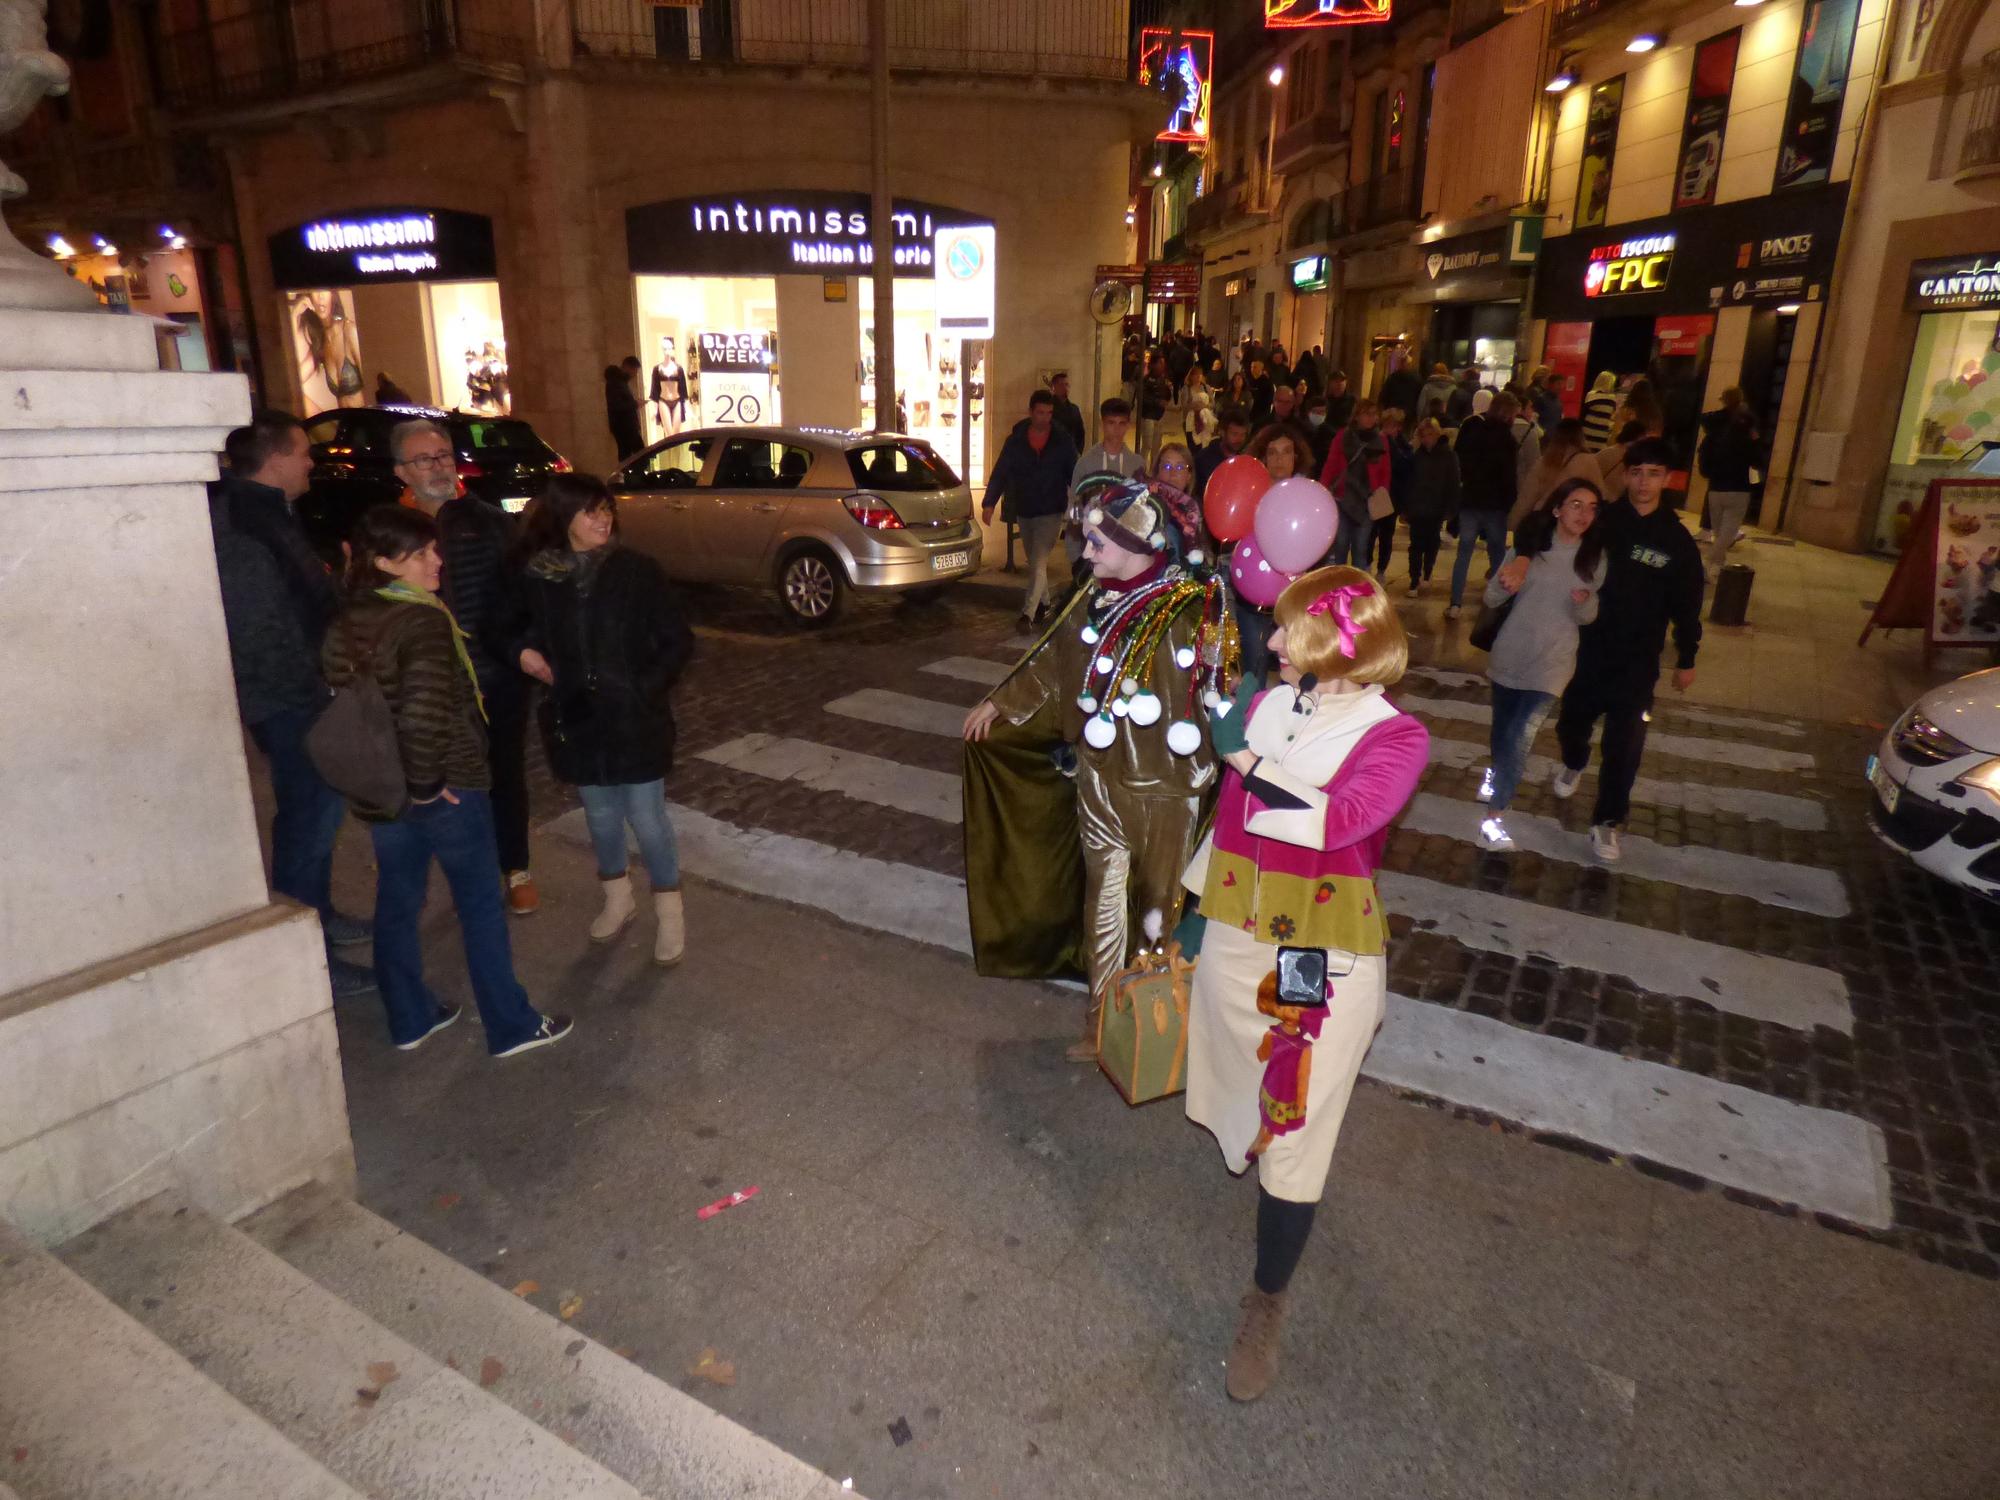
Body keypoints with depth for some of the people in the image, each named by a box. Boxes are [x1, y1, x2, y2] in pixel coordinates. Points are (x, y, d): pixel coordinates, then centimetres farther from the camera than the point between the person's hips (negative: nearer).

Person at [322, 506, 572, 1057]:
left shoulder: (345, 623, 2)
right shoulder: (424, 622, -22)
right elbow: (425, 714, -33)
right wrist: (425, 782, -20)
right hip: (447, 787, -7)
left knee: (396, 902, 18)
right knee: (481, 906, 7)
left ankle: (409, 1020, 33)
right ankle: (511, 1027, 18)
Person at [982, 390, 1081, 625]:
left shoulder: (1062, 441, -2)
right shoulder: (1015, 440, 0)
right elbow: (999, 473, -2)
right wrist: (989, 504, -10)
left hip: (1051, 512, -3)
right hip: (1023, 511, 3)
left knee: (1039, 562, -13)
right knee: (1034, 562, 17)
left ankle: (1028, 612, -17)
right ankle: (1043, 604, 34)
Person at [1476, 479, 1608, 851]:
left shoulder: (1596, 558, -2)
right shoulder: (1529, 545, -4)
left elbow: (1589, 617, 5)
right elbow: (1491, 600, -3)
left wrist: (1584, 603, -18)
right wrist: (1506, 584, -25)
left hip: (1550, 663, -1)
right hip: (1509, 656, 1)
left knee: (1520, 738, -11)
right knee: (1502, 729, 19)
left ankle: (1494, 818, -4)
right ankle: (1497, 772, 49)